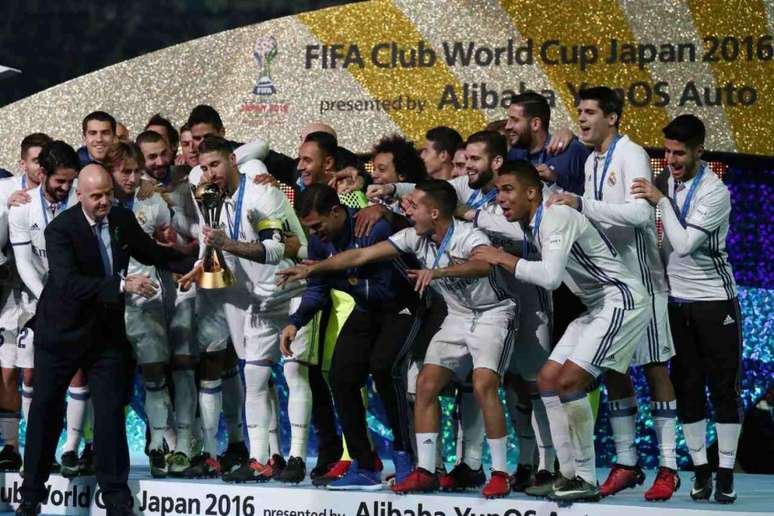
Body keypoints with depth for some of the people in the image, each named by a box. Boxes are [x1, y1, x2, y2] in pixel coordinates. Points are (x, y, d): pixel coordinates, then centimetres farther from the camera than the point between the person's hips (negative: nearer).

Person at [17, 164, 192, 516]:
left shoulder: (123, 220, -2)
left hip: (106, 332, 3)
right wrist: (122, 285, -40)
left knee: (111, 412, -1)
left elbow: (152, 254, 15)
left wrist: (191, 266, -1)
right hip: (62, 332, -3)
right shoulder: (60, 230, -19)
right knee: (46, 410, 7)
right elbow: (68, 283, -32)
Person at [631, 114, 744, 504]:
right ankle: (700, 471, 10)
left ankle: (725, 474, 1)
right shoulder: (672, 182, 4)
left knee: (724, 387, -2)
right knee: (687, 388, 4)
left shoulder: (715, 192, -17)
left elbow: (684, 243, -23)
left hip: (714, 300, -6)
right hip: (678, 299, 6)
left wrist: (661, 202, -21)